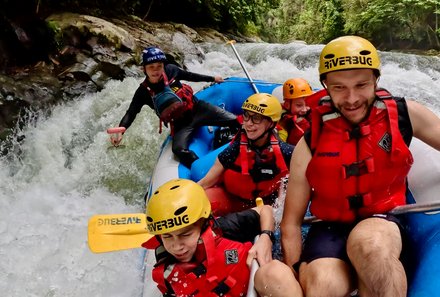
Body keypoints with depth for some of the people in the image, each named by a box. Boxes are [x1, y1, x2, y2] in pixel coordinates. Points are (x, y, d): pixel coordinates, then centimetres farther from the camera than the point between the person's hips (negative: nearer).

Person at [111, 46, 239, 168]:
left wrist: (212, 78, 26)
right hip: (181, 123, -2)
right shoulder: (144, 91, -7)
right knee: (179, 149, -33)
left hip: (197, 108, 2)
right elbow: (131, 113, -9)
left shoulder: (171, 70, -3)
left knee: (235, 120, -13)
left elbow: (190, 76, 15)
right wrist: (120, 131, -27)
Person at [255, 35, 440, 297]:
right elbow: (291, 223, -2)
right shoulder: (310, 146, -7)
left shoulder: (403, 114, -5)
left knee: (368, 241, -35)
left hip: (384, 222, 2)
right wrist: (297, 272, -10)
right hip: (330, 229, -1)